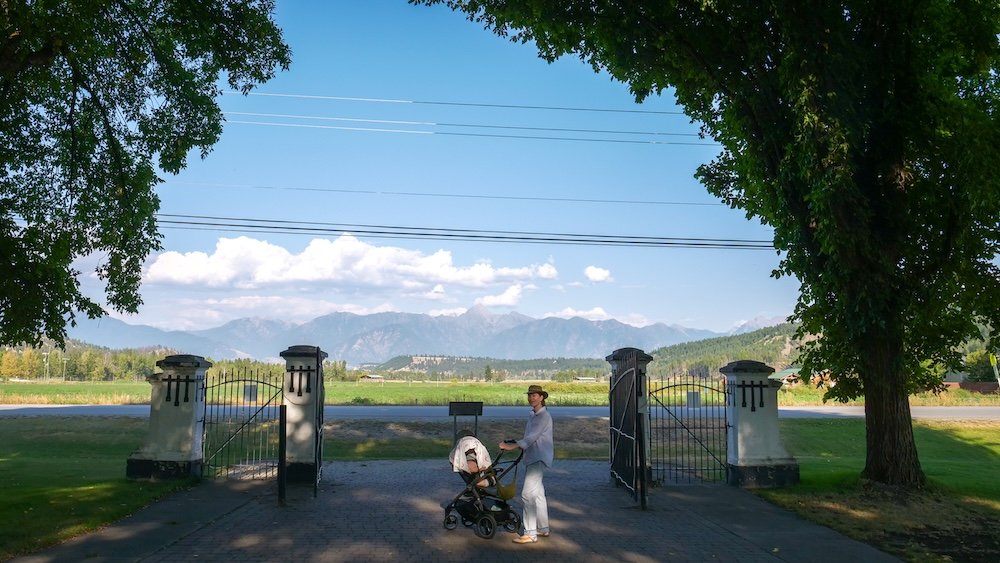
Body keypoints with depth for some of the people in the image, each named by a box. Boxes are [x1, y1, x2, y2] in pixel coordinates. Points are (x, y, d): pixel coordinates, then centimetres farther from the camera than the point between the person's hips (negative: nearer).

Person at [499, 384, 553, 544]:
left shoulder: (544, 416, -13)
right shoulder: (532, 415, 16)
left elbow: (532, 437, -23)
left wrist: (513, 446, -31)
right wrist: (513, 443, 6)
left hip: (539, 459, -10)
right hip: (532, 458, 10)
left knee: (527, 494, -13)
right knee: (538, 494, 15)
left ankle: (530, 533, -10)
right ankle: (543, 528, 25)